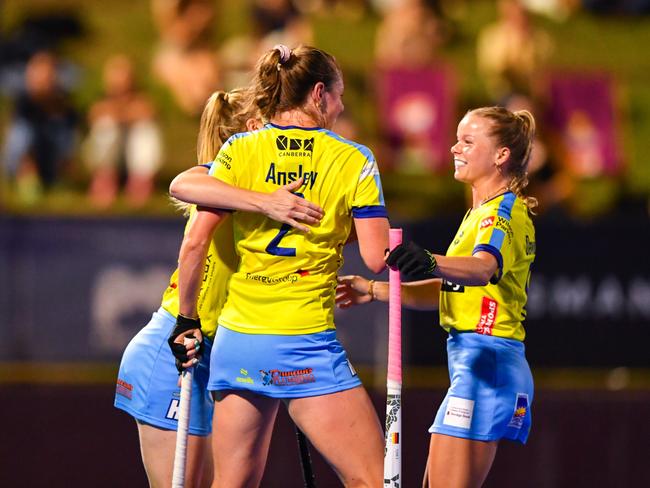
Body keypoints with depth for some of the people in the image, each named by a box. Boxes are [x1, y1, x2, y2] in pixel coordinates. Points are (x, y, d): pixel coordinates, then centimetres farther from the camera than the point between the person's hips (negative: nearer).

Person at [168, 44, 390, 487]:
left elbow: (195, 246, -2)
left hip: (237, 342, 4)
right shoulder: (353, 160, -2)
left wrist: (189, 319, 7)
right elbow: (379, 259, -7)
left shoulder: (239, 151, 4)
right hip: (307, 345, -4)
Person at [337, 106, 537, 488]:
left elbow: (484, 267, -33)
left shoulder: (504, 210, -11)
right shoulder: (480, 213, 22)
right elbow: (447, 291, 29)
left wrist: (431, 263, -52)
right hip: (472, 360, 11)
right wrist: (374, 291, 24)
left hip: (487, 361, -11)